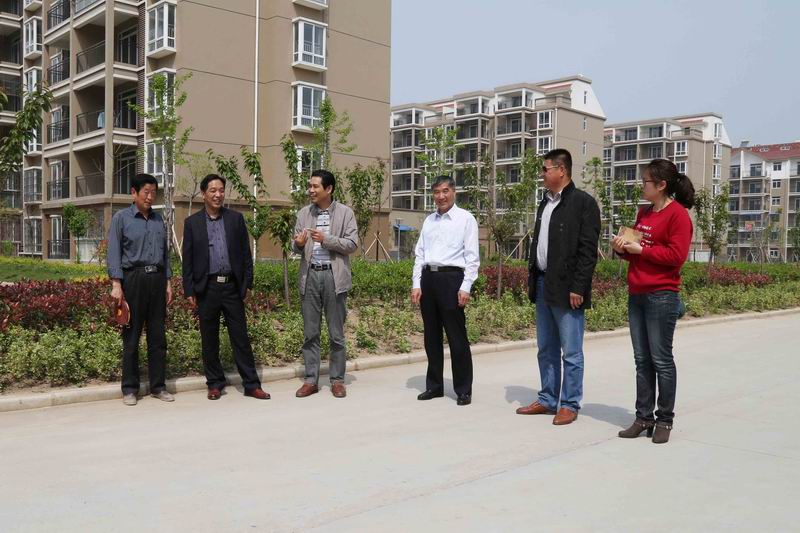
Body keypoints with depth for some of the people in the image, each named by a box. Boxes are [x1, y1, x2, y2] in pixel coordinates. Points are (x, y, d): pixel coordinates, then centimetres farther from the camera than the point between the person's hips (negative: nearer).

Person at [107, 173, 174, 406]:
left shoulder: (158, 219, 15)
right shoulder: (121, 218, 2)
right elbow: (114, 253, -4)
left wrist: (168, 282, 12)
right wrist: (116, 284, -13)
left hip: (157, 279, 4)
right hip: (133, 278, -4)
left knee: (158, 334, 6)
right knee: (131, 335, 1)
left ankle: (158, 385, 14)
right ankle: (130, 389, 9)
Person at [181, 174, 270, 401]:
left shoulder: (236, 219, 6)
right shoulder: (192, 222, 4)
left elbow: (246, 254, 7)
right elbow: (188, 260, 3)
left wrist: (247, 284, 2)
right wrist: (189, 291, -2)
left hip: (232, 286, 0)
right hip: (207, 288, 0)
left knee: (240, 337, 3)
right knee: (209, 340, 7)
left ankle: (251, 384, 8)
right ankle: (215, 384, 19)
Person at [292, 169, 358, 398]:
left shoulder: (345, 212, 1)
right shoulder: (304, 213, 11)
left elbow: (352, 244, -6)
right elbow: (296, 246, 11)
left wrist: (326, 239, -17)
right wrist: (298, 243, -13)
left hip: (334, 275, -3)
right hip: (310, 275, 3)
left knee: (336, 333, 4)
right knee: (310, 332, 6)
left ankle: (337, 380, 14)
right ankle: (310, 380, 13)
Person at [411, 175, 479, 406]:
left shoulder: (466, 219, 0)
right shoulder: (429, 220, 15)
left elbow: (472, 256, -5)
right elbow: (419, 254, 14)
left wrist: (465, 287, -13)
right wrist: (416, 284, 5)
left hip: (451, 277, -5)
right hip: (428, 278, 5)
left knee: (457, 337, -2)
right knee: (431, 336, 11)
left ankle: (463, 390, 9)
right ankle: (434, 385, 23)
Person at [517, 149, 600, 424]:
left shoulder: (583, 202, -8)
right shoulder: (545, 203, 16)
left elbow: (588, 250, -14)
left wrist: (578, 288, -18)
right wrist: (532, 280, 12)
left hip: (567, 290, -8)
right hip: (543, 286, 8)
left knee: (571, 352, 1)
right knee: (546, 350, 15)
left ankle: (569, 405, 10)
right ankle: (547, 400, 25)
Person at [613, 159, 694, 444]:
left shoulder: (678, 214, -8)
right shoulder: (643, 213, 16)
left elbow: (676, 255, -16)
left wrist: (640, 249, -13)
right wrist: (622, 248, 3)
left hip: (661, 297, -8)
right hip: (636, 295, 8)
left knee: (661, 360, 0)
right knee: (642, 360, 10)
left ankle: (664, 420, 11)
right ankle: (644, 417, 16)